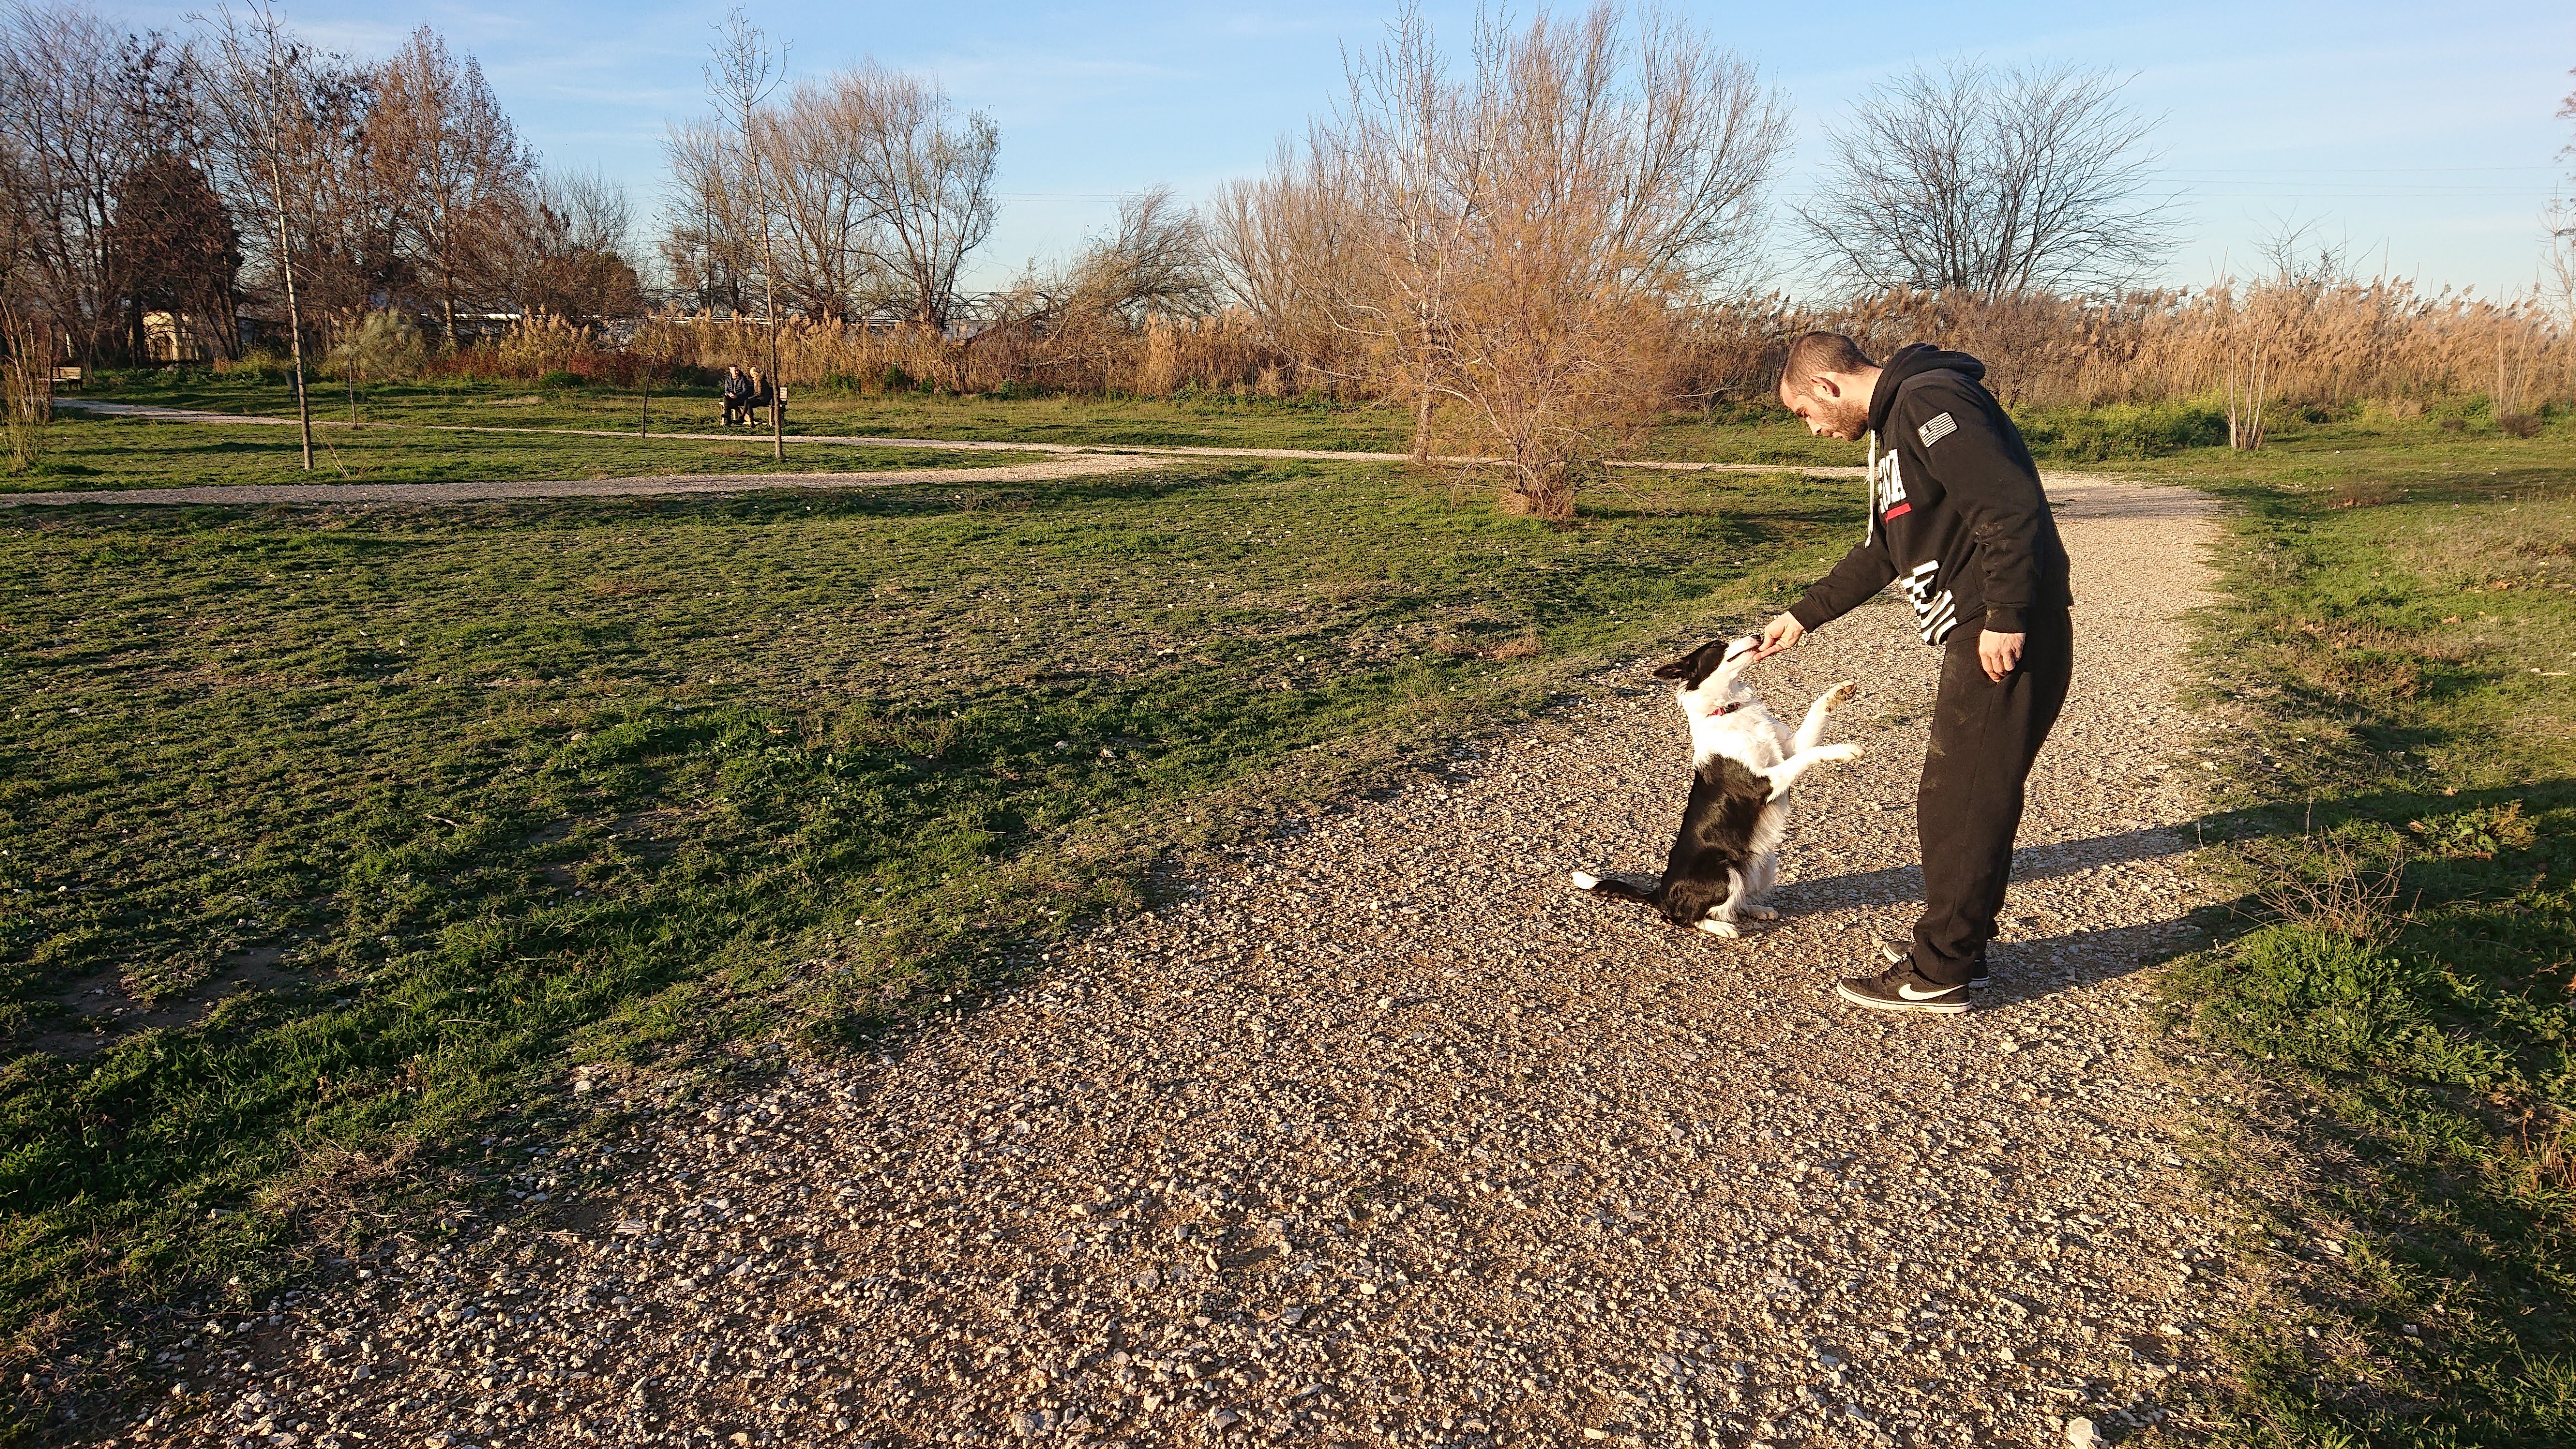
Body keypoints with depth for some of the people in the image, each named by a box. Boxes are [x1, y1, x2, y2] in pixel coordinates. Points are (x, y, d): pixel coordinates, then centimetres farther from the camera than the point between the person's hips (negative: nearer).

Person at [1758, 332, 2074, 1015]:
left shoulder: (1930, 401, -14)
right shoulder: (1895, 424, 19)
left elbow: (2010, 506, -24)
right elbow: (1882, 551, 27)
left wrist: (2006, 619, -24)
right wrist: (1803, 616, 28)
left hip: (2004, 640, -10)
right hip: (1974, 636, 10)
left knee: (1959, 802, -3)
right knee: (1969, 801, 17)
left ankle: (1938, 973, 7)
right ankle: (1957, 944, 29)